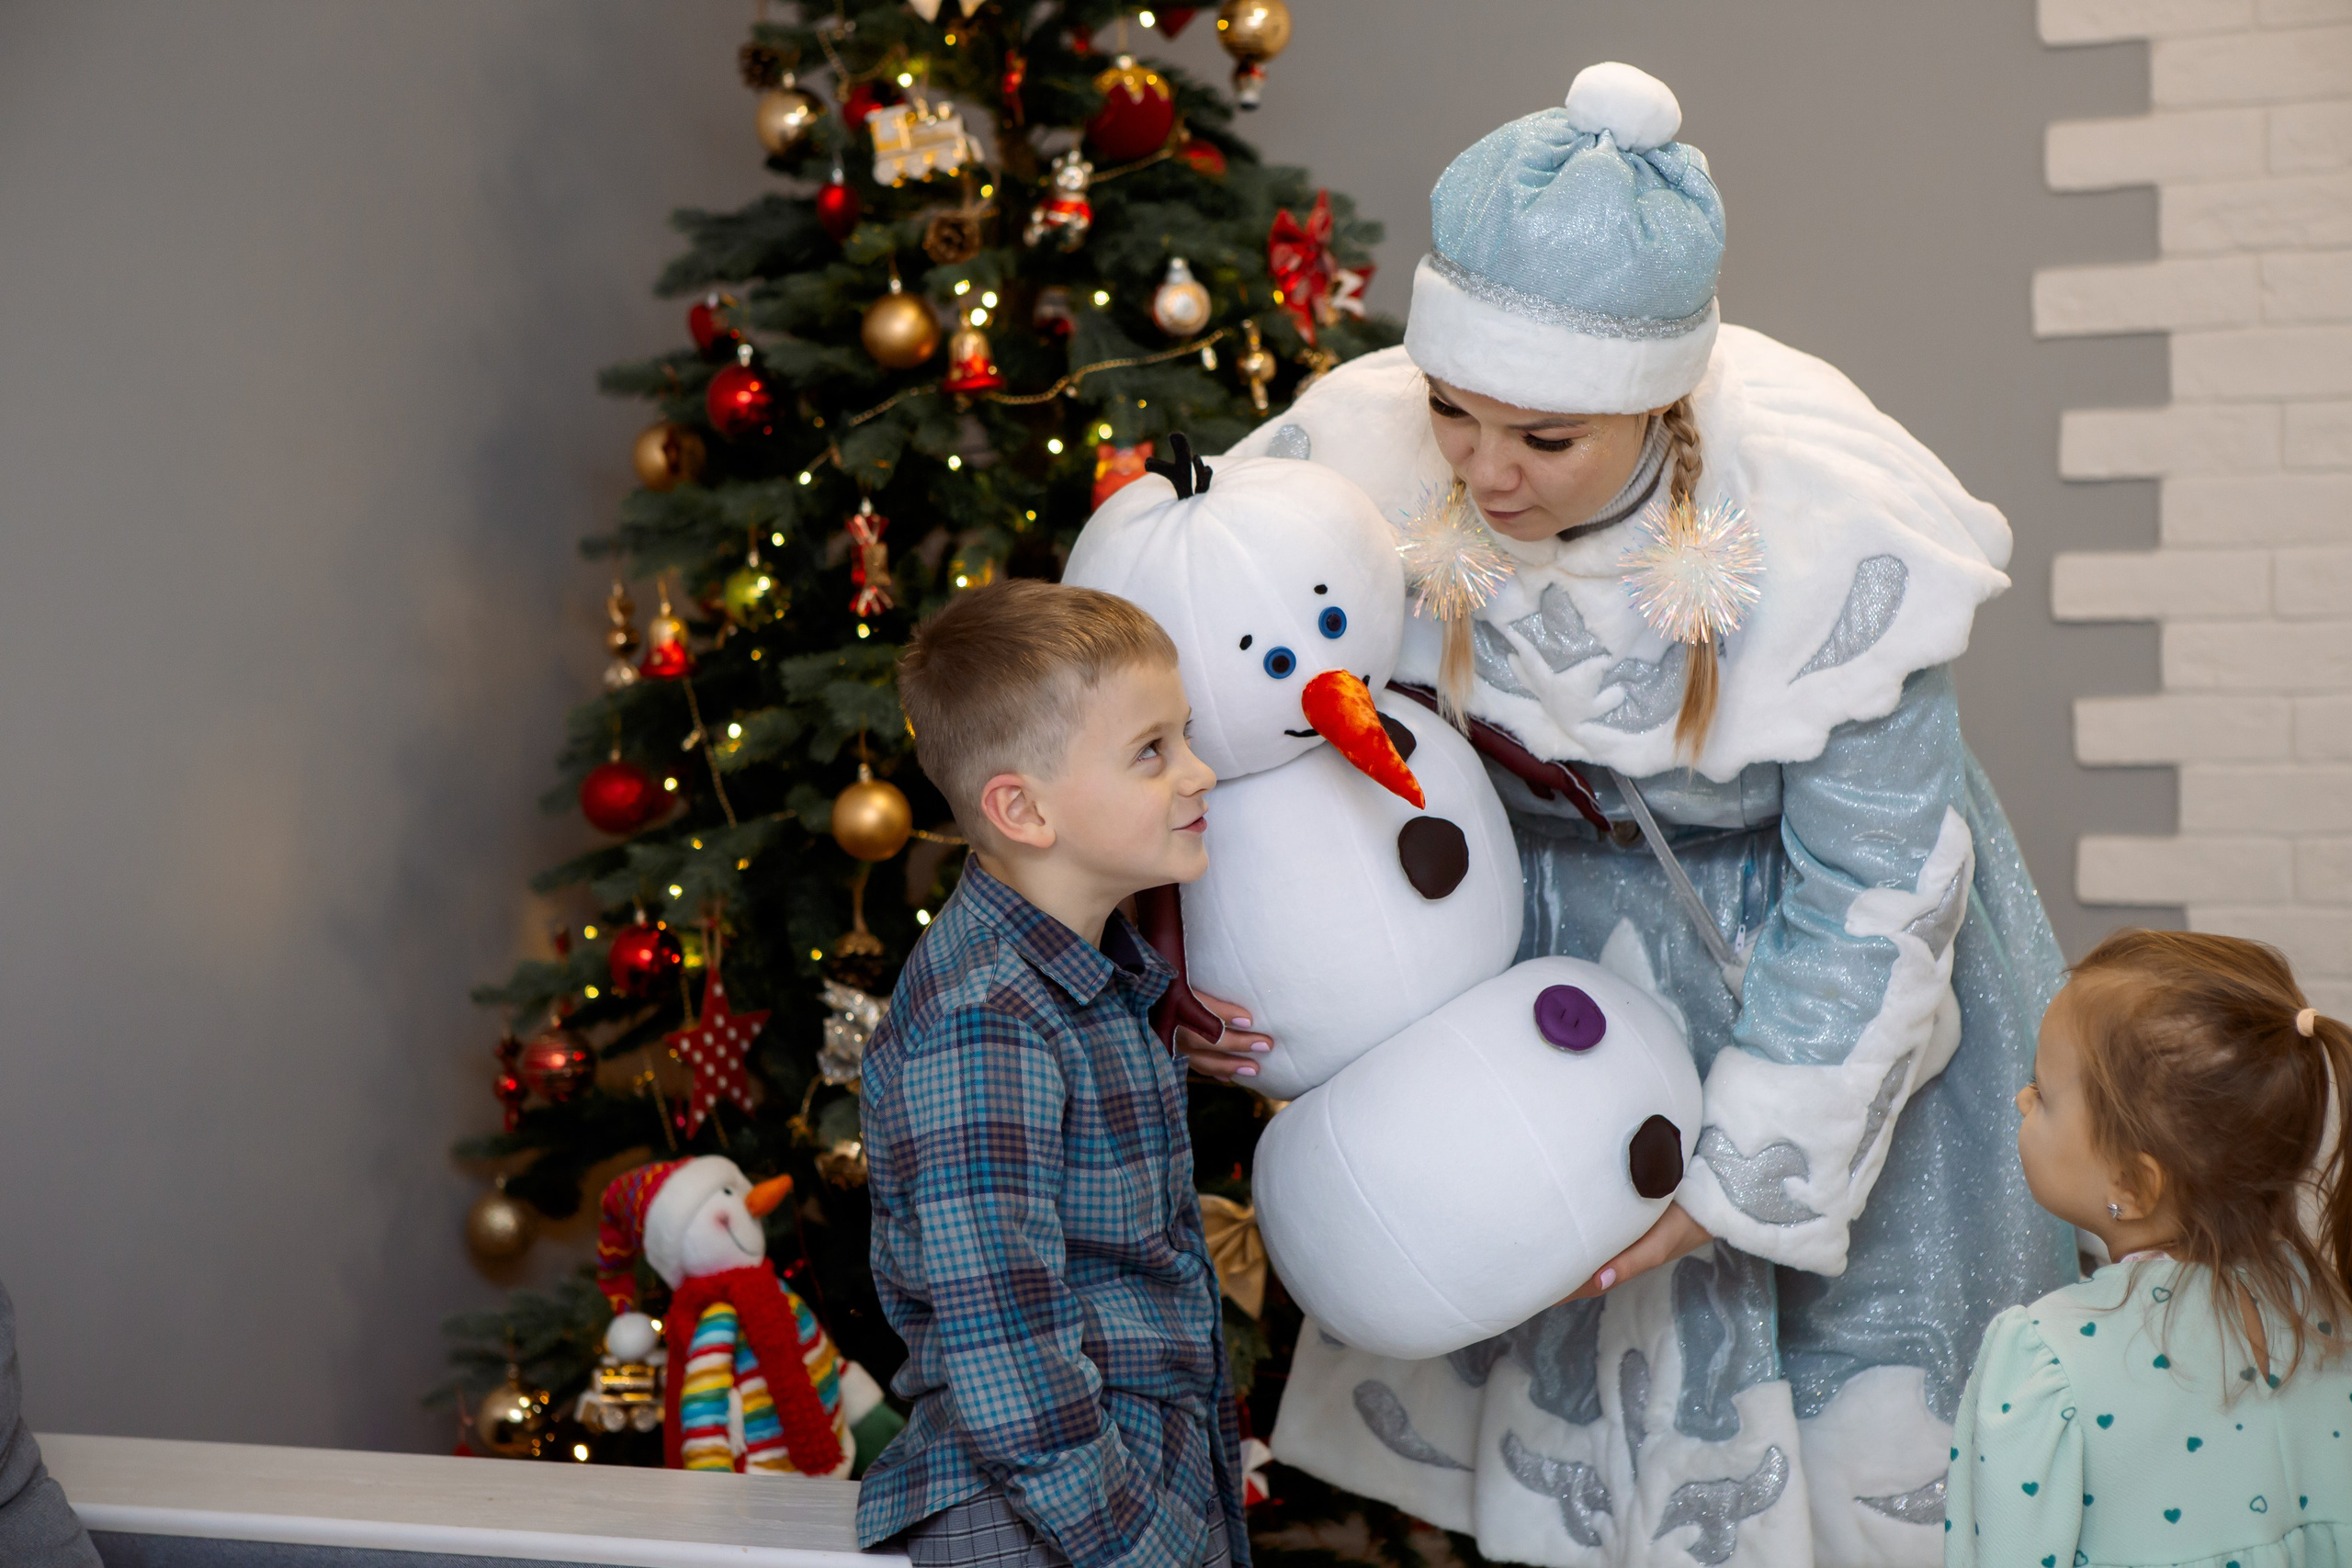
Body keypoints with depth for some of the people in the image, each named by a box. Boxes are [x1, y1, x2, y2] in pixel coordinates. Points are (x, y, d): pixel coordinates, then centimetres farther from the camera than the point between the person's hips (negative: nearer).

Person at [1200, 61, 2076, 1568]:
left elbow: (1870, 894, -21)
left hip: (1789, 914, -2)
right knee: (1560, 1336, 12)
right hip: (1547, 913, 2)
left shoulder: (1834, 536, -32)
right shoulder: (1359, 454, -26)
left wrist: (1741, 1178, -18)